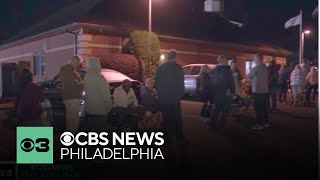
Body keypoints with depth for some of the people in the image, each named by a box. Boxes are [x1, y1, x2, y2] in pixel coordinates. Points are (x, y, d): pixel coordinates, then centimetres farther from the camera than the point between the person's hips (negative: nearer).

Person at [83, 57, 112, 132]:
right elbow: (104, 93, -17)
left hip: (89, 109, 8)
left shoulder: (86, 76, 8)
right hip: (99, 110, -8)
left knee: (92, 130, 15)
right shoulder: (99, 77, -17)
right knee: (99, 130, -2)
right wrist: (109, 105, -7)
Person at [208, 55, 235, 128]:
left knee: (217, 108, 17)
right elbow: (230, 80, -14)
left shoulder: (214, 69, 11)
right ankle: (221, 124, 4)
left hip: (216, 92, 7)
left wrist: (211, 94, 17)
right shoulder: (227, 68, -8)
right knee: (225, 109, 4)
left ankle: (212, 123, 16)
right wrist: (232, 90, -6)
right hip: (225, 92, -6)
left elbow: (211, 82, 13)